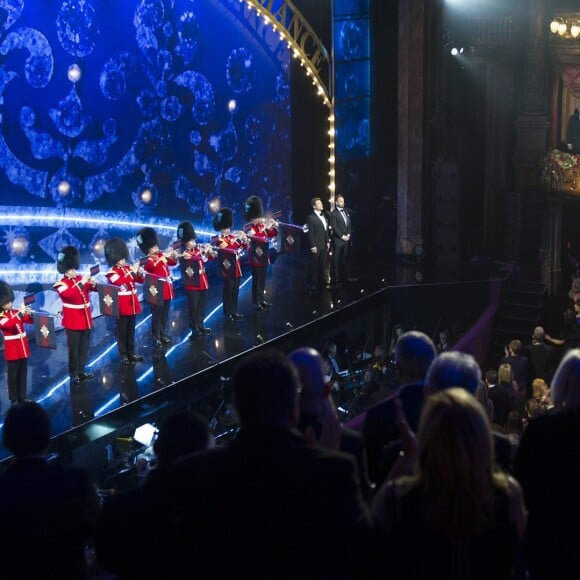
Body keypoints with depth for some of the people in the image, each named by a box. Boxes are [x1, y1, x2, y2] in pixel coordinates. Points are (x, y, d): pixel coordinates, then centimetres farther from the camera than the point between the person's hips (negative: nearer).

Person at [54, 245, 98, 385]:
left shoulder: (81, 279, 8)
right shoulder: (61, 284, -10)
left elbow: (95, 288, 6)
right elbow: (69, 294, -30)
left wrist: (93, 284, -16)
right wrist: (81, 283, -32)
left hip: (86, 320, 6)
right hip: (73, 323, -6)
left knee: (84, 348, 13)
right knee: (74, 349, 0)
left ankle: (82, 371, 24)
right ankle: (74, 374, 7)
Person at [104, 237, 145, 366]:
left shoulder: (128, 268, 8)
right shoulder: (112, 273, -11)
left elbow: (141, 280, 10)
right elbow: (121, 282, -27)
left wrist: (140, 273, -10)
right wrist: (132, 272, -28)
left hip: (132, 305, 6)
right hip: (121, 307, -6)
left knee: (131, 331, 15)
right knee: (122, 332, 1)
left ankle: (131, 353, 24)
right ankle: (123, 356, 6)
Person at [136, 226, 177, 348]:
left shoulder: (161, 255, 12)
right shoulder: (148, 261, -11)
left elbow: (173, 263, 15)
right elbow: (152, 266, -32)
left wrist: (174, 256, -7)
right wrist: (164, 257, -36)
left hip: (167, 290, 7)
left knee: (165, 314, 15)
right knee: (157, 315, -4)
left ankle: (163, 335, 25)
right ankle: (156, 338, 0)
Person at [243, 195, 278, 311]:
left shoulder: (262, 225, 8)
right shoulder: (248, 228, -13)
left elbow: (273, 235, 13)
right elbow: (258, 238, -29)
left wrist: (275, 227, -5)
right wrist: (265, 228, -32)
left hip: (264, 257, 7)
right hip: (255, 258, -7)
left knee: (262, 279, 14)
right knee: (256, 280, -4)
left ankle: (262, 299, 23)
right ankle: (256, 302, 2)